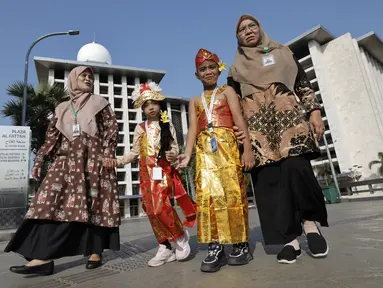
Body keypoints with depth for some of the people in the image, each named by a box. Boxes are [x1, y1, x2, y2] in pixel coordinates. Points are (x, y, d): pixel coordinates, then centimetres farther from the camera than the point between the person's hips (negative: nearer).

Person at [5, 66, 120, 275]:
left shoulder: (99, 103, 11)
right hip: (68, 160, 3)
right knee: (54, 201, -11)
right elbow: (52, 136, 16)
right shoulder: (62, 108, 20)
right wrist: (39, 160, 8)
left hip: (94, 159, -3)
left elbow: (112, 128, 1)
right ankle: (43, 256, -12)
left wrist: (108, 153, -10)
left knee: (94, 203, -4)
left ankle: (95, 251, 5)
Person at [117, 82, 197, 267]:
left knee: (160, 207, -18)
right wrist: (118, 161, -1)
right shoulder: (140, 129, 12)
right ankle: (165, 247, 14)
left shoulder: (167, 126, 7)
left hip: (164, 171, -3)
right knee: (152, 209, 2)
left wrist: (172, 155, -21)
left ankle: (181, 235, 7)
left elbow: (174, 147, 2)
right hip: (147, 173, 3)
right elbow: (134, 152, 11)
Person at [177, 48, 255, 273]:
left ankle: (241, 245, 7)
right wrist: (187, 153, -8)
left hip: (226, 145, -3)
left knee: (232, 192, -5)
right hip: (204, 150, 3)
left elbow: (239, 118, 0)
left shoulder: (227, 91, 13)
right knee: (207, 195, -4)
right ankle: (215, 247, 1)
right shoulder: (195, 101, 22)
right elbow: (193, 128, 9)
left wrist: (247, 147, -12)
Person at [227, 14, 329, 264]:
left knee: (296, 168, -20)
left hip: (288, 118, -1)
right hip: (257, 126, 1)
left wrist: (314, 111, 0)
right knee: (268, 180, -7)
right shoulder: (237, 67, 19)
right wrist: (237, 129, -2)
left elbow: (304, 85, 13)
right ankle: (291, 239, 1)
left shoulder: (283, 52, 19)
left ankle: (310, 221, 5)